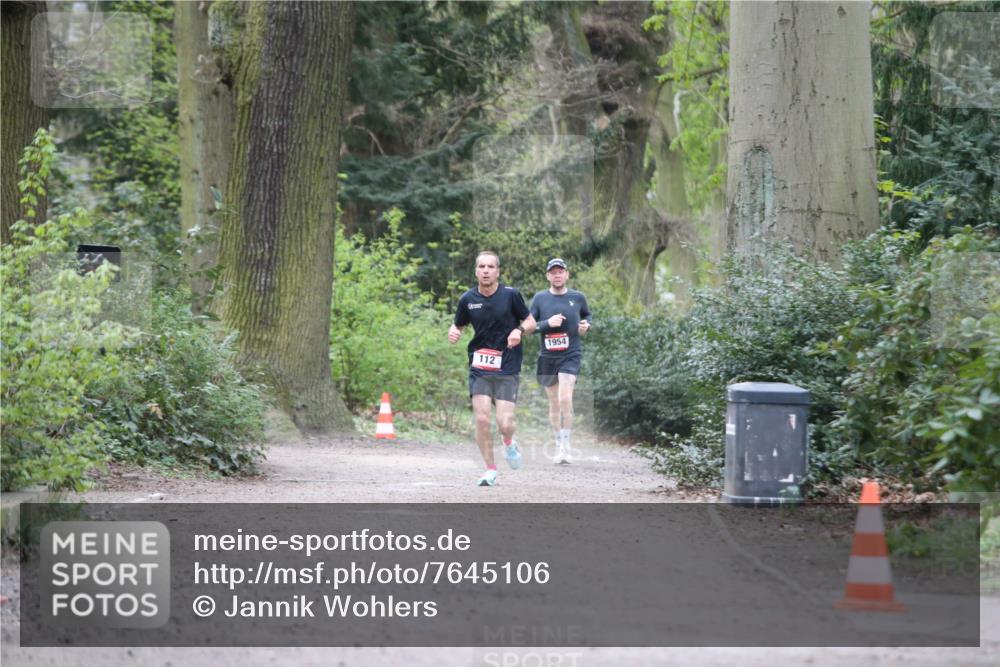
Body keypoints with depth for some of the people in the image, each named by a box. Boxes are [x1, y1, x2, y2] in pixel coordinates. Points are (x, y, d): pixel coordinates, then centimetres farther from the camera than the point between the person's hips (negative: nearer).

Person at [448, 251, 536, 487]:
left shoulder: (511, 295, -5)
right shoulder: (468, 299, 1)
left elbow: (531, 322, 5)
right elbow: (458, 326, 16)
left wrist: (519, 330, -17)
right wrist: (453, 332, -8)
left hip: (507, 369, -2)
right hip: (479, 368, 2)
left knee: (504, 424, -9)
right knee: (481, 418, -11)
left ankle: (509, 443, 29)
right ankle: (490, 470, 6)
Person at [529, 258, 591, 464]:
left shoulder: (577, 298, 3)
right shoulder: (540, 298, 1)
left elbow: (587, 315, 22)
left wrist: (586, 325, 0)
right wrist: (547, 323, -17)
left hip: (571, 355, -2)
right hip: (547, 356, 2)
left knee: (565, 398, -18)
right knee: (554, 402, 9)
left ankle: (566, 445, -12)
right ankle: (559, 445, 21)